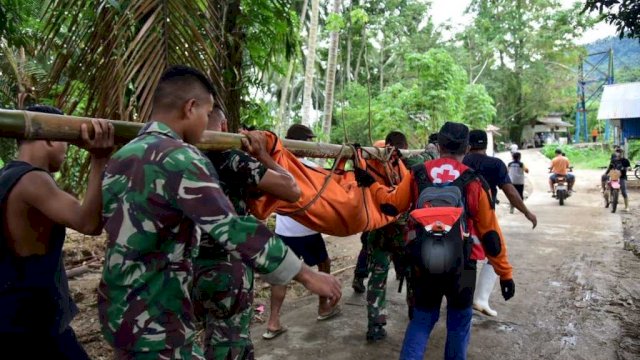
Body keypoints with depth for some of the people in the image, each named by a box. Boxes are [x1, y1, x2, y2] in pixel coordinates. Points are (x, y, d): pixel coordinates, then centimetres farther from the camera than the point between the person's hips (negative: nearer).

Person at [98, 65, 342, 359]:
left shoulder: (122, 156, 7)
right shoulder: (179, 158, -22)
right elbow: (234, 231, -29)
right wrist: (307, 275, -24)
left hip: (118, 311, 9)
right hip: (153, 324, -9)